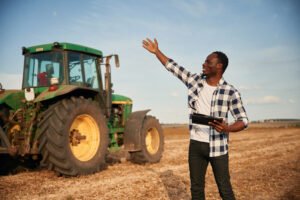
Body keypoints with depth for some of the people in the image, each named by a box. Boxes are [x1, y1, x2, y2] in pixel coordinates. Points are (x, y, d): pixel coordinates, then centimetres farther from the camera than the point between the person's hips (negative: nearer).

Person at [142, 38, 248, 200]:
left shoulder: (230, 92, -11)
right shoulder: (194, 80, 1)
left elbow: (243, 120, -10)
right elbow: (173, 67, 10)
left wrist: (227, 128, -29)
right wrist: (156, 51, 12)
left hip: (217, 147, -4)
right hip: (196, 144, 4)